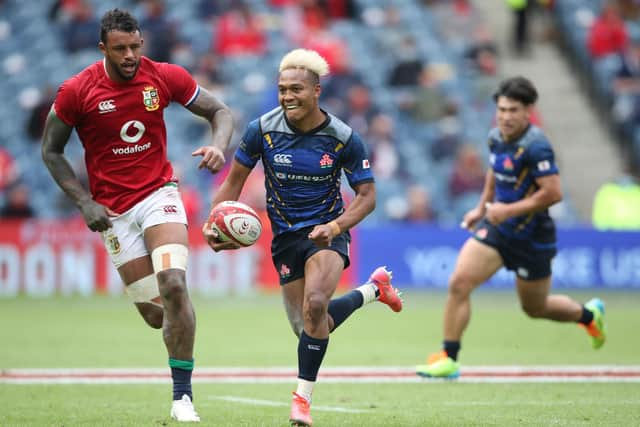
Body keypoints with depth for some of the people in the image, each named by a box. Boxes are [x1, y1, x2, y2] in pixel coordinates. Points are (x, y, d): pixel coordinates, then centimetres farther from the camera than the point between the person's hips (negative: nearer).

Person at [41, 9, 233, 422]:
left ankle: (183, 396, -17)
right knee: (155, 315, -2)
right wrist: (85, 202, -9)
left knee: (174, 284, -24)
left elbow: (220, 112, 4)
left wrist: (219, 146, -18)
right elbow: (51, 151, 1)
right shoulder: (76, 91, -9)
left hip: (159, 194, 0)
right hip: (113, 210, 0)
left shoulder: (165, 77, -6)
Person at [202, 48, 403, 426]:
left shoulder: (344, 139, -14)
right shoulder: (262, 130, -11)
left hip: (327, 232, -3)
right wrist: (215, 224, -16)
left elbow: (367, 196, -7)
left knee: (315, 304, -30)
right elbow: (234, 182, 0)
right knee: (307, 327, 7)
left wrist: (335, 227, -25)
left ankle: (303, 397, -16)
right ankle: (374, 289, 36)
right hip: (286, 236, 3)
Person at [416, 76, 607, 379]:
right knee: (459, 283, -12)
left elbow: (553, 193, -26)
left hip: (532, 237, -6)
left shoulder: (535, 146, -23)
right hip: (496, 227, 6)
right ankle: (448, 359, -5)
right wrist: (482, 208, 17)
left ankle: (588, 314, 43)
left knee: (535, 308, 12)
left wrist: (509, 210, -24)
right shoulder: (496, 137, 1)